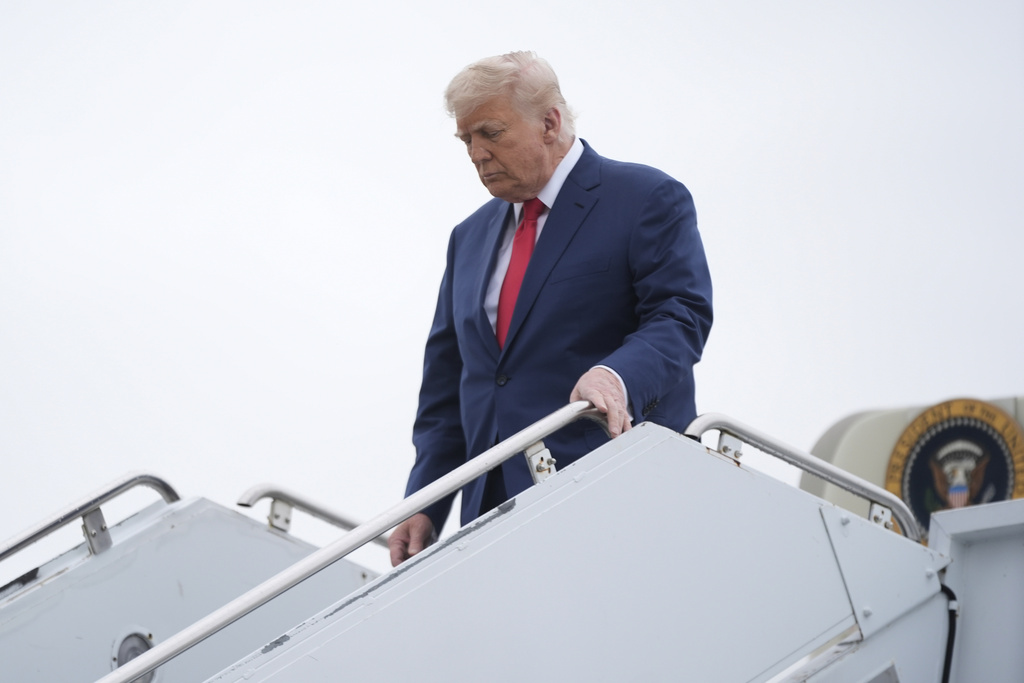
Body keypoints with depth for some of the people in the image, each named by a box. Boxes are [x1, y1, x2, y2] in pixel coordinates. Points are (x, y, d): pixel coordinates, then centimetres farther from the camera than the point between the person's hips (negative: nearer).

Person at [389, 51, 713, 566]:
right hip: (493, 507, 6)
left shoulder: (649, 201, 2)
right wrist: (423, 505, 12)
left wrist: (620, 376, -31)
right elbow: (446, 383, 22)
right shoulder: (471, 237, 22)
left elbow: (679, 316, -9)